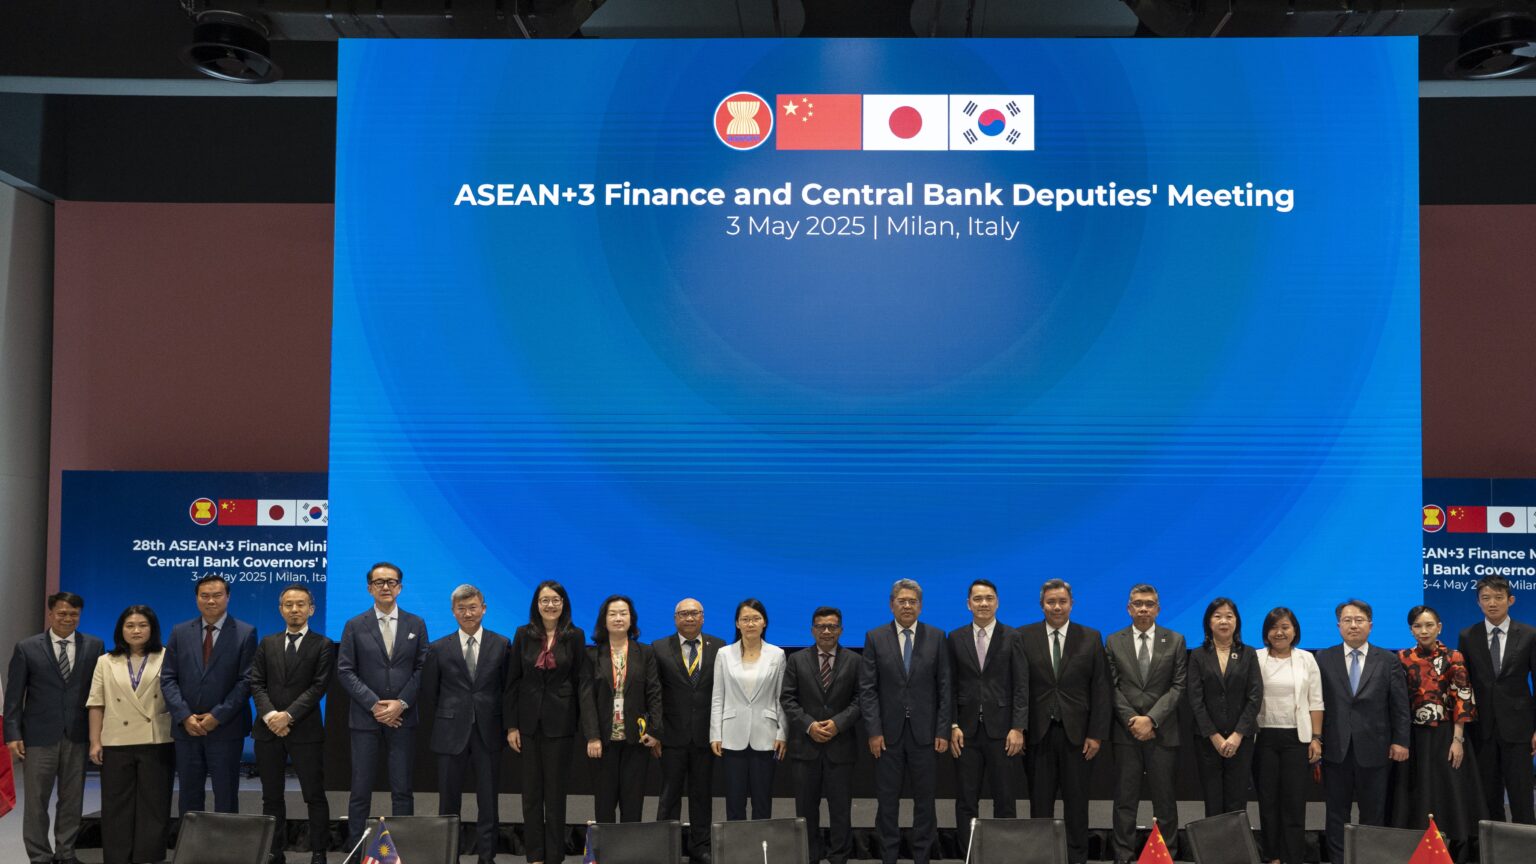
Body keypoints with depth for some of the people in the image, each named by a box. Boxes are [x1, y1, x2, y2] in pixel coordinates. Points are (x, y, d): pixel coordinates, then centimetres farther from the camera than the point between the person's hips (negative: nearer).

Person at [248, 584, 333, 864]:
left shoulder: (323, 645, 1)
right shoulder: (267, 643, 13)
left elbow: (319, 686, -8)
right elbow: (256, 683, 4)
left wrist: (289, 715, -16)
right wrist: (269, 714, -12)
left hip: (306, 730, -3)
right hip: (268, 730, 4)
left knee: (314, 796, 0)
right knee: (271, 796, 9)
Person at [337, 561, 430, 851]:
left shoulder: (416, 624, 7)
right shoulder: (355, 626, 4)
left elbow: (422, 668, 3)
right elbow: (345, 671, -1)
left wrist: (401, 703, -9)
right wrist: (374, 705, -10)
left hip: (403, 718, 1)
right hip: (365, 718, -1)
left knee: (402, 790, 4)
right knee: (361, 791, 2)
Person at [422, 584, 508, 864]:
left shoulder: (501, 644, 0)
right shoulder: (439, 648, 2)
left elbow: (508, 687, 4)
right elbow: (429, 689, 10)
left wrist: (498, 718, 1)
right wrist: (453, 710, 9)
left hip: (488, 732, 0)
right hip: (452, 732, 0)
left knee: (488, 802, 6)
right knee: (448, 802, 6)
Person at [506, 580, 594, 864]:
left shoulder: (575, 636, -3)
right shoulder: (523, 634, 1)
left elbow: (583, 682, -5)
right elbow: (512, 681, 3)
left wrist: (591, 731, -12)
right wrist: (511, 725, -1)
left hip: (560, 721, -2)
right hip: (529, 720, 2)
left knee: (555, 791, 4)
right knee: (531, 790, 7)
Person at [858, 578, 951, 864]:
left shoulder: (936, 637, 2)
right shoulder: (875, 638, 1)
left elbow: (945, 687, 2)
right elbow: (867, 689, -2)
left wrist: (943, 730, -4)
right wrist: (873, 731, -8)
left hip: (924, 731, 0)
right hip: (888, 731, 0)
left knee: (924, 797, 7)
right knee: (887, 799, 6)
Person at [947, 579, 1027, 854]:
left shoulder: (1011, 637, 1)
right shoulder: (955, 638, 6)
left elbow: (1021, 687, -2)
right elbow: (950, 686, 6)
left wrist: (1018, 728, -9)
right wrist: (953, 726, -2)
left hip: (1001, 729, -2)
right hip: (966, 730, 2)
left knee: (1004, 798, 4)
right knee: (966, 800, 5)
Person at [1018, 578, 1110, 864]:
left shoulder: (1091, 638, 3)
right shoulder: (1024, 637, 2)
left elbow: (1101, 690, 1)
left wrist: (1097, 734, -5)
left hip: (1077, 733, 0)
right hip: (1038, 733, 0)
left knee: (1076, 803, 7)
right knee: (1040, 803, 6)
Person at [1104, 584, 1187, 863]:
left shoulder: (1175, 641, 5)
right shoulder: (1113, 642, 6)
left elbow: (1178, 686, -1)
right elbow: (1112, 686, 3)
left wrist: (1151, 719, -11)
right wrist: (1132, 720, -9)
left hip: (1163, 731, 0)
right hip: (1126, 731, 1)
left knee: (1165, 798, 4)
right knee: (1125, 798, 3)